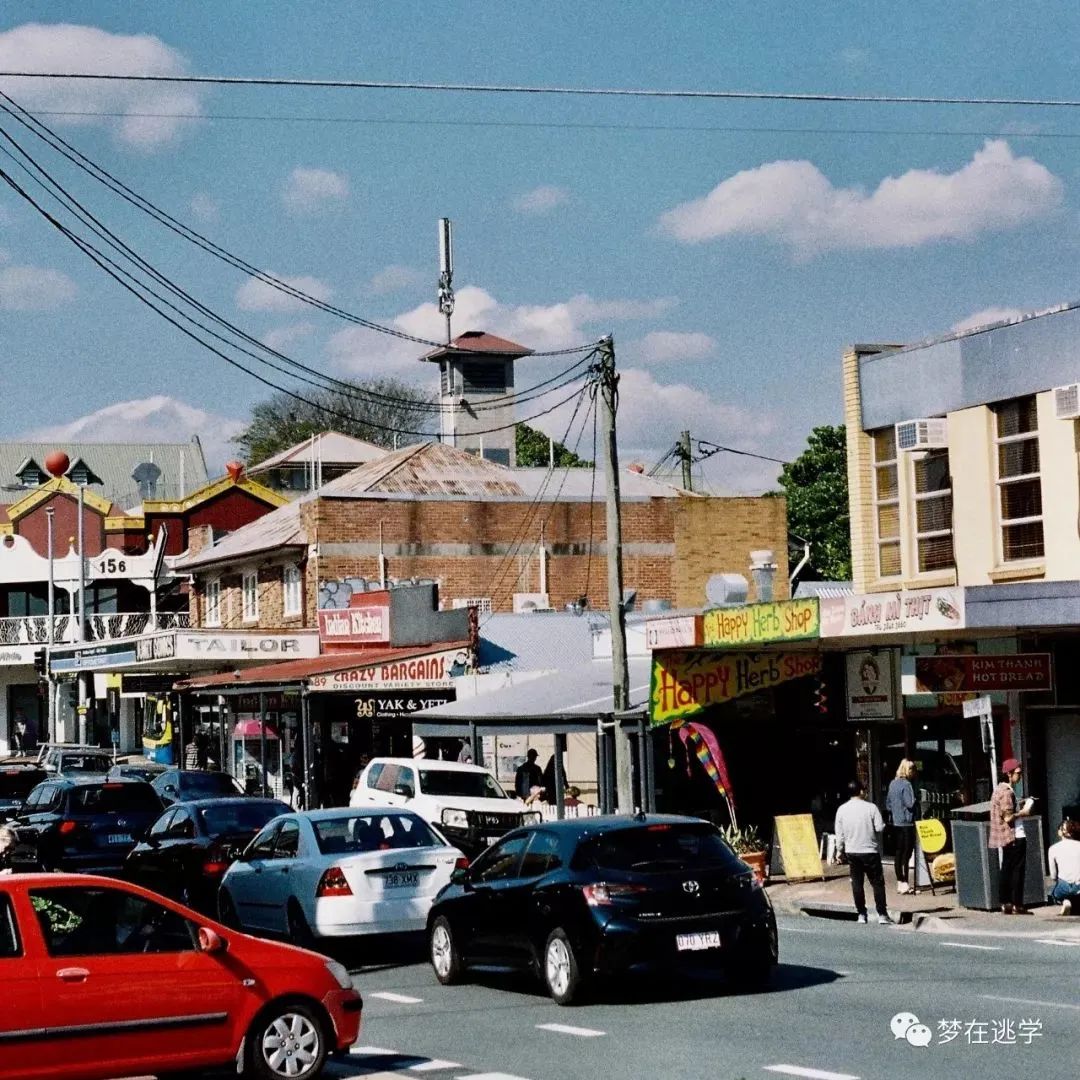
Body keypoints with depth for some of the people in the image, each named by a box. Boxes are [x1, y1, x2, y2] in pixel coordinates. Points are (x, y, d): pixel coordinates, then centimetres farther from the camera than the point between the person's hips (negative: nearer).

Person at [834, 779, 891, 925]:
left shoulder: (842, 810, -2)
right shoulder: (871, 807, -10)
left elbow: (839, 833, 1)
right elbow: (880, 828, -12)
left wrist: (840, 850, 12)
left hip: (852, 852, 3)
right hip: (870, 851, -3)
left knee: (856, 884, 10)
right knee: (877, 883, 4)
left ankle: (861, 914, 12)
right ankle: (882, 914, 1)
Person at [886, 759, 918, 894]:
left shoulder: (893, 784, 10)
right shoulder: (906, 784, -14)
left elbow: (888, 804, 15)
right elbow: (910, 803, -18)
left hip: (895, 822, 7)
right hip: (906, 823, -7)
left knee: (899, 853, 11)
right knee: (907, 853, -3)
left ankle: (899, 883, 15)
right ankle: (904, 883, -5)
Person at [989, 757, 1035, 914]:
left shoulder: (999, 790, 14)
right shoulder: (1007, 792, -16)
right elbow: (1008, 817, -21)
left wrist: (1019, 810, 14)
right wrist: (1023, 812, -8)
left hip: (1004, 838, 10)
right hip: (1015, 837, -10)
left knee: (1006, 870, 10)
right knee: (1018, 870, -4)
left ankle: (1005, 904, 11)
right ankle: (1017, 905, -3)